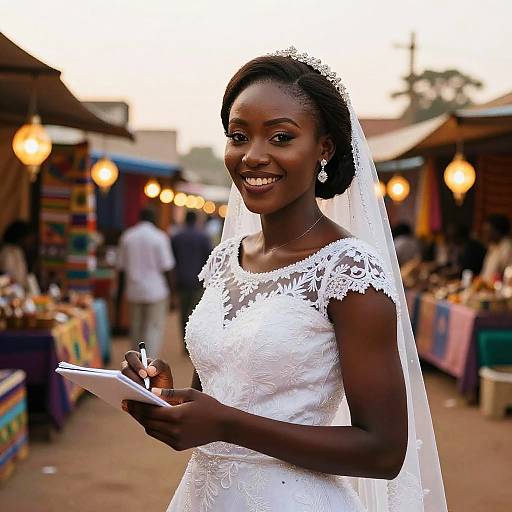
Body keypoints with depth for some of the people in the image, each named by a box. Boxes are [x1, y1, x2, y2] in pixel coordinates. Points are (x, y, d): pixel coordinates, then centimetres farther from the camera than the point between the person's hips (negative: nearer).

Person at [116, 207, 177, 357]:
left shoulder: (126, 236, 5)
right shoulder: (159, 237, -8)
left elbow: (121, 268, 9)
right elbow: (167, 268, -9)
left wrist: (119, 294, 17)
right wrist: (173, 295, -4)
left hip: (134, 292, 4)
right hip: (156, 291, -4)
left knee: (136, 329, 13)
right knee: (154, 328, 0)